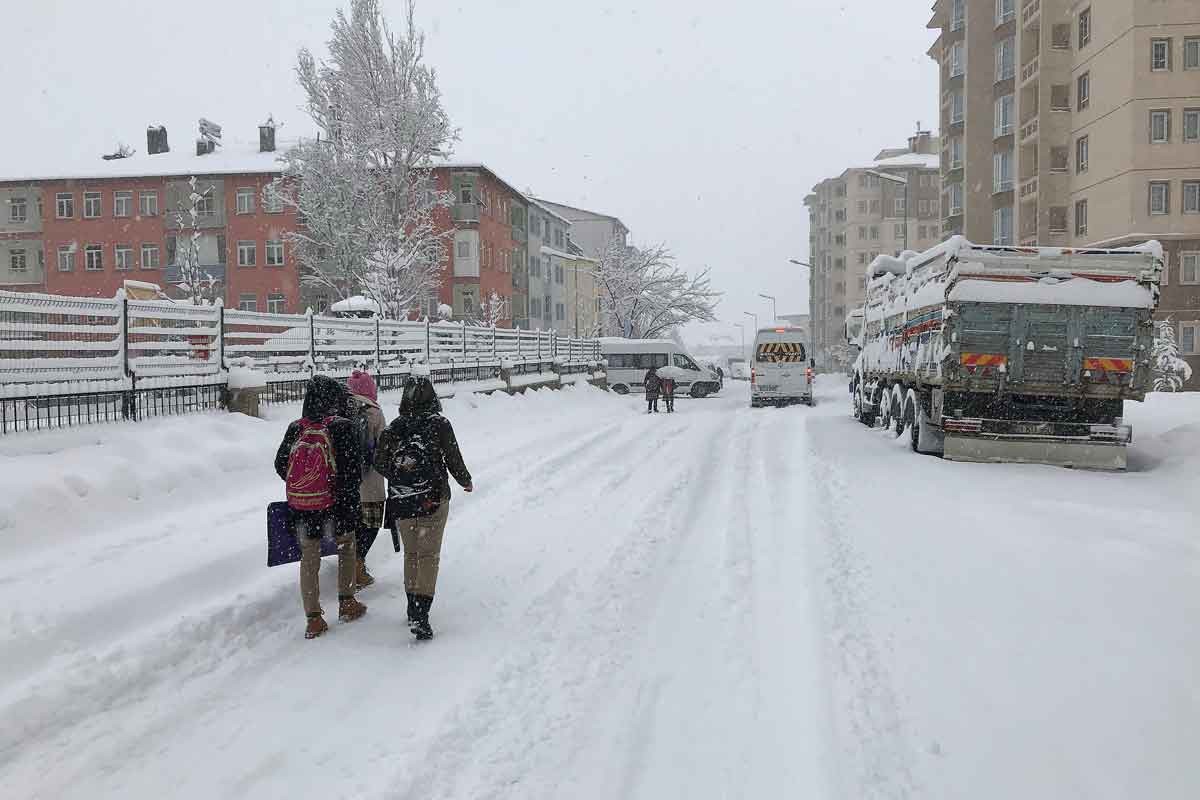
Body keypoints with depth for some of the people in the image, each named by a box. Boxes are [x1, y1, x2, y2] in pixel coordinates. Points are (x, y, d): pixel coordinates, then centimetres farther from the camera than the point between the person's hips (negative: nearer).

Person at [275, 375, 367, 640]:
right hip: (334, 504, -3)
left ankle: (313, 618, 13)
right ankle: (347, 603, 24)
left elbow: (280, 464, 7)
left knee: (309, 558, 11)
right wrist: (349, 494, 2)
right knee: (346, 546, 20)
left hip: (301, 506, 3)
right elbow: (352, 467, -13)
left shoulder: (295, 428, -1)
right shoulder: (340, 427, -12)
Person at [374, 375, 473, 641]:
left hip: (400, 502, 3)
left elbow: (380, 463, 1)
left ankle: (413, 610, 26)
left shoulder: (393, 427, 0)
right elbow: (454, 460, -4)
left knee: (411, 554, 18)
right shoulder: (439, 424, -8)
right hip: (433, 499, -3)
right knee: (429, 555, 1)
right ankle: (420, 615, -9)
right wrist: (465, 481, 14)